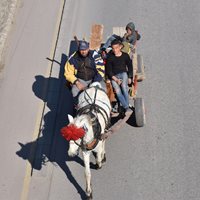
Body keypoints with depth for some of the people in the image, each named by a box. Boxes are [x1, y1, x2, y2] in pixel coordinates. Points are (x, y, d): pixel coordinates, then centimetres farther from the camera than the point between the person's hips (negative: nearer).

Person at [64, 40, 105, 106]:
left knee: (103, 88, -25)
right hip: (80, 80, 0)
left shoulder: (94, 55, -13)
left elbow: (101, 69, -14)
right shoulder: (73, 58, -9)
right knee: (75, 90, -27)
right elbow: (68, 73, -5)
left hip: (94, 78, 0)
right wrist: (77, 82, -19)